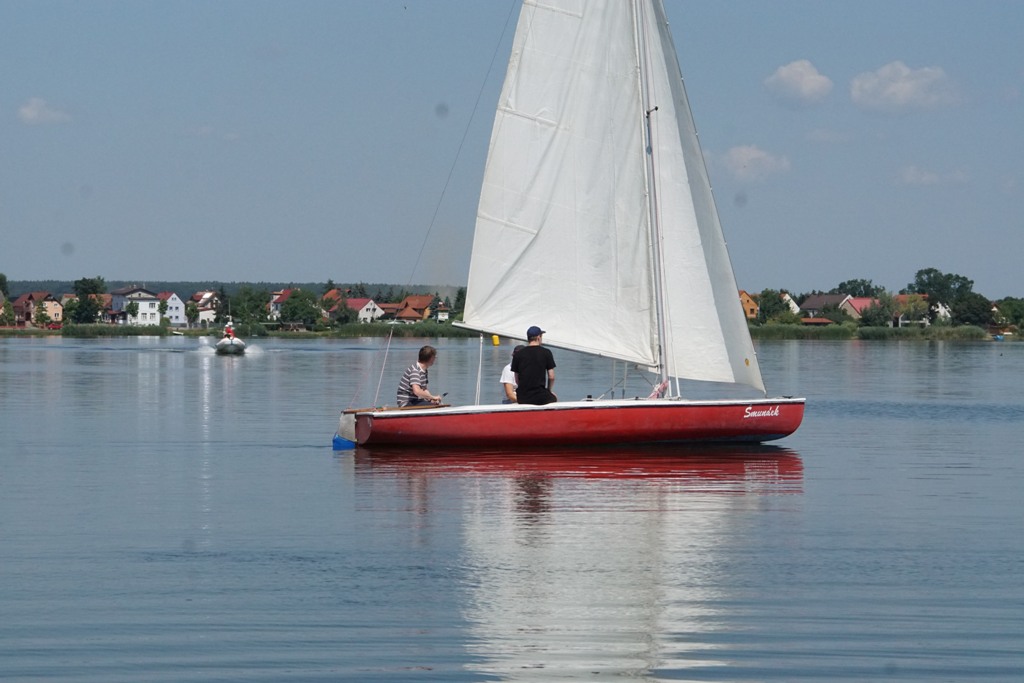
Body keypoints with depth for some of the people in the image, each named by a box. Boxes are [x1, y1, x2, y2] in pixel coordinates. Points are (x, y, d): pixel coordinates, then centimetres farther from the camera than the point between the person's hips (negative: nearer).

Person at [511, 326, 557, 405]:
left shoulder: (518, 355, 3)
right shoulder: (546, 352, -3)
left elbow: (517, 380, 6)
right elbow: (551, 377, -2)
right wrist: (548, 390, 15)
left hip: (522, 398, 3)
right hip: (541, 397, -3)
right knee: (554, 398, 30)